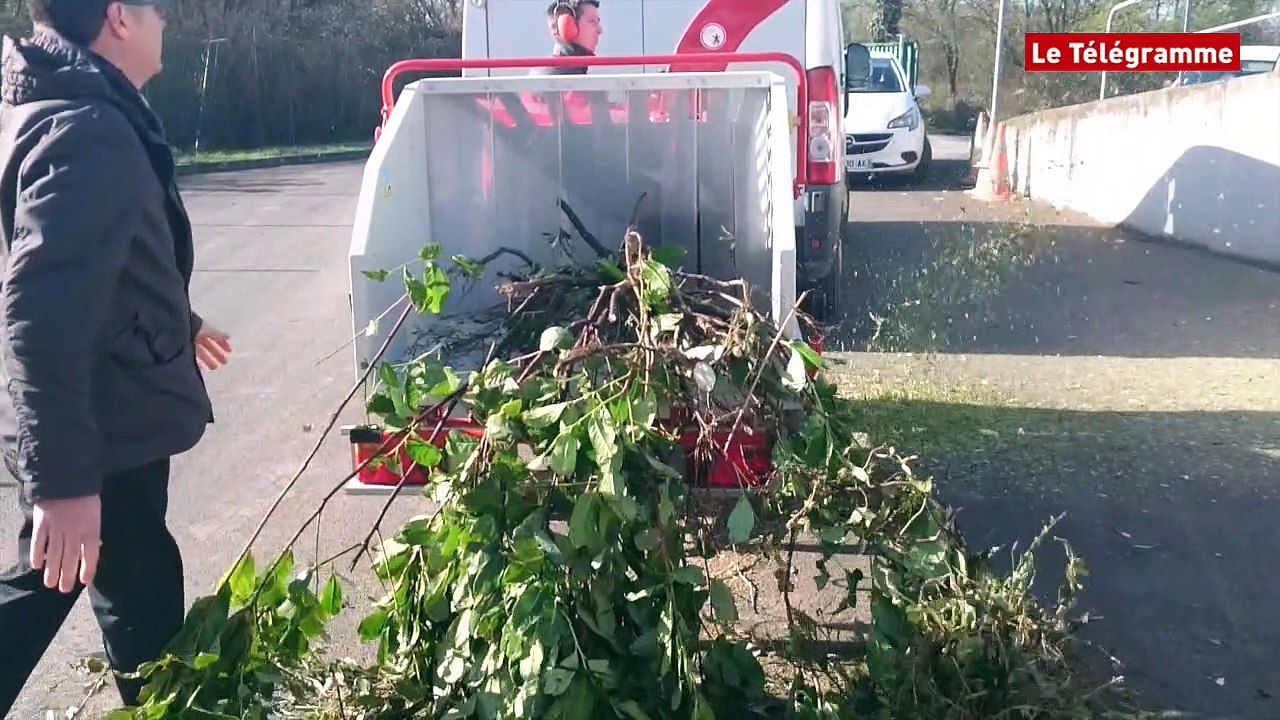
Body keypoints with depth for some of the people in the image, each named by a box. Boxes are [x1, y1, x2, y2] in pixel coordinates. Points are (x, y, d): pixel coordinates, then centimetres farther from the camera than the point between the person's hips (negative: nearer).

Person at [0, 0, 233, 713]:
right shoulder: (88, 130, -23)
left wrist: (177, 322, 34)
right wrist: (63, 478, -32)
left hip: (84, 421, 10)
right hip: (104, 430, -10)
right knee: (144, 607, 8)